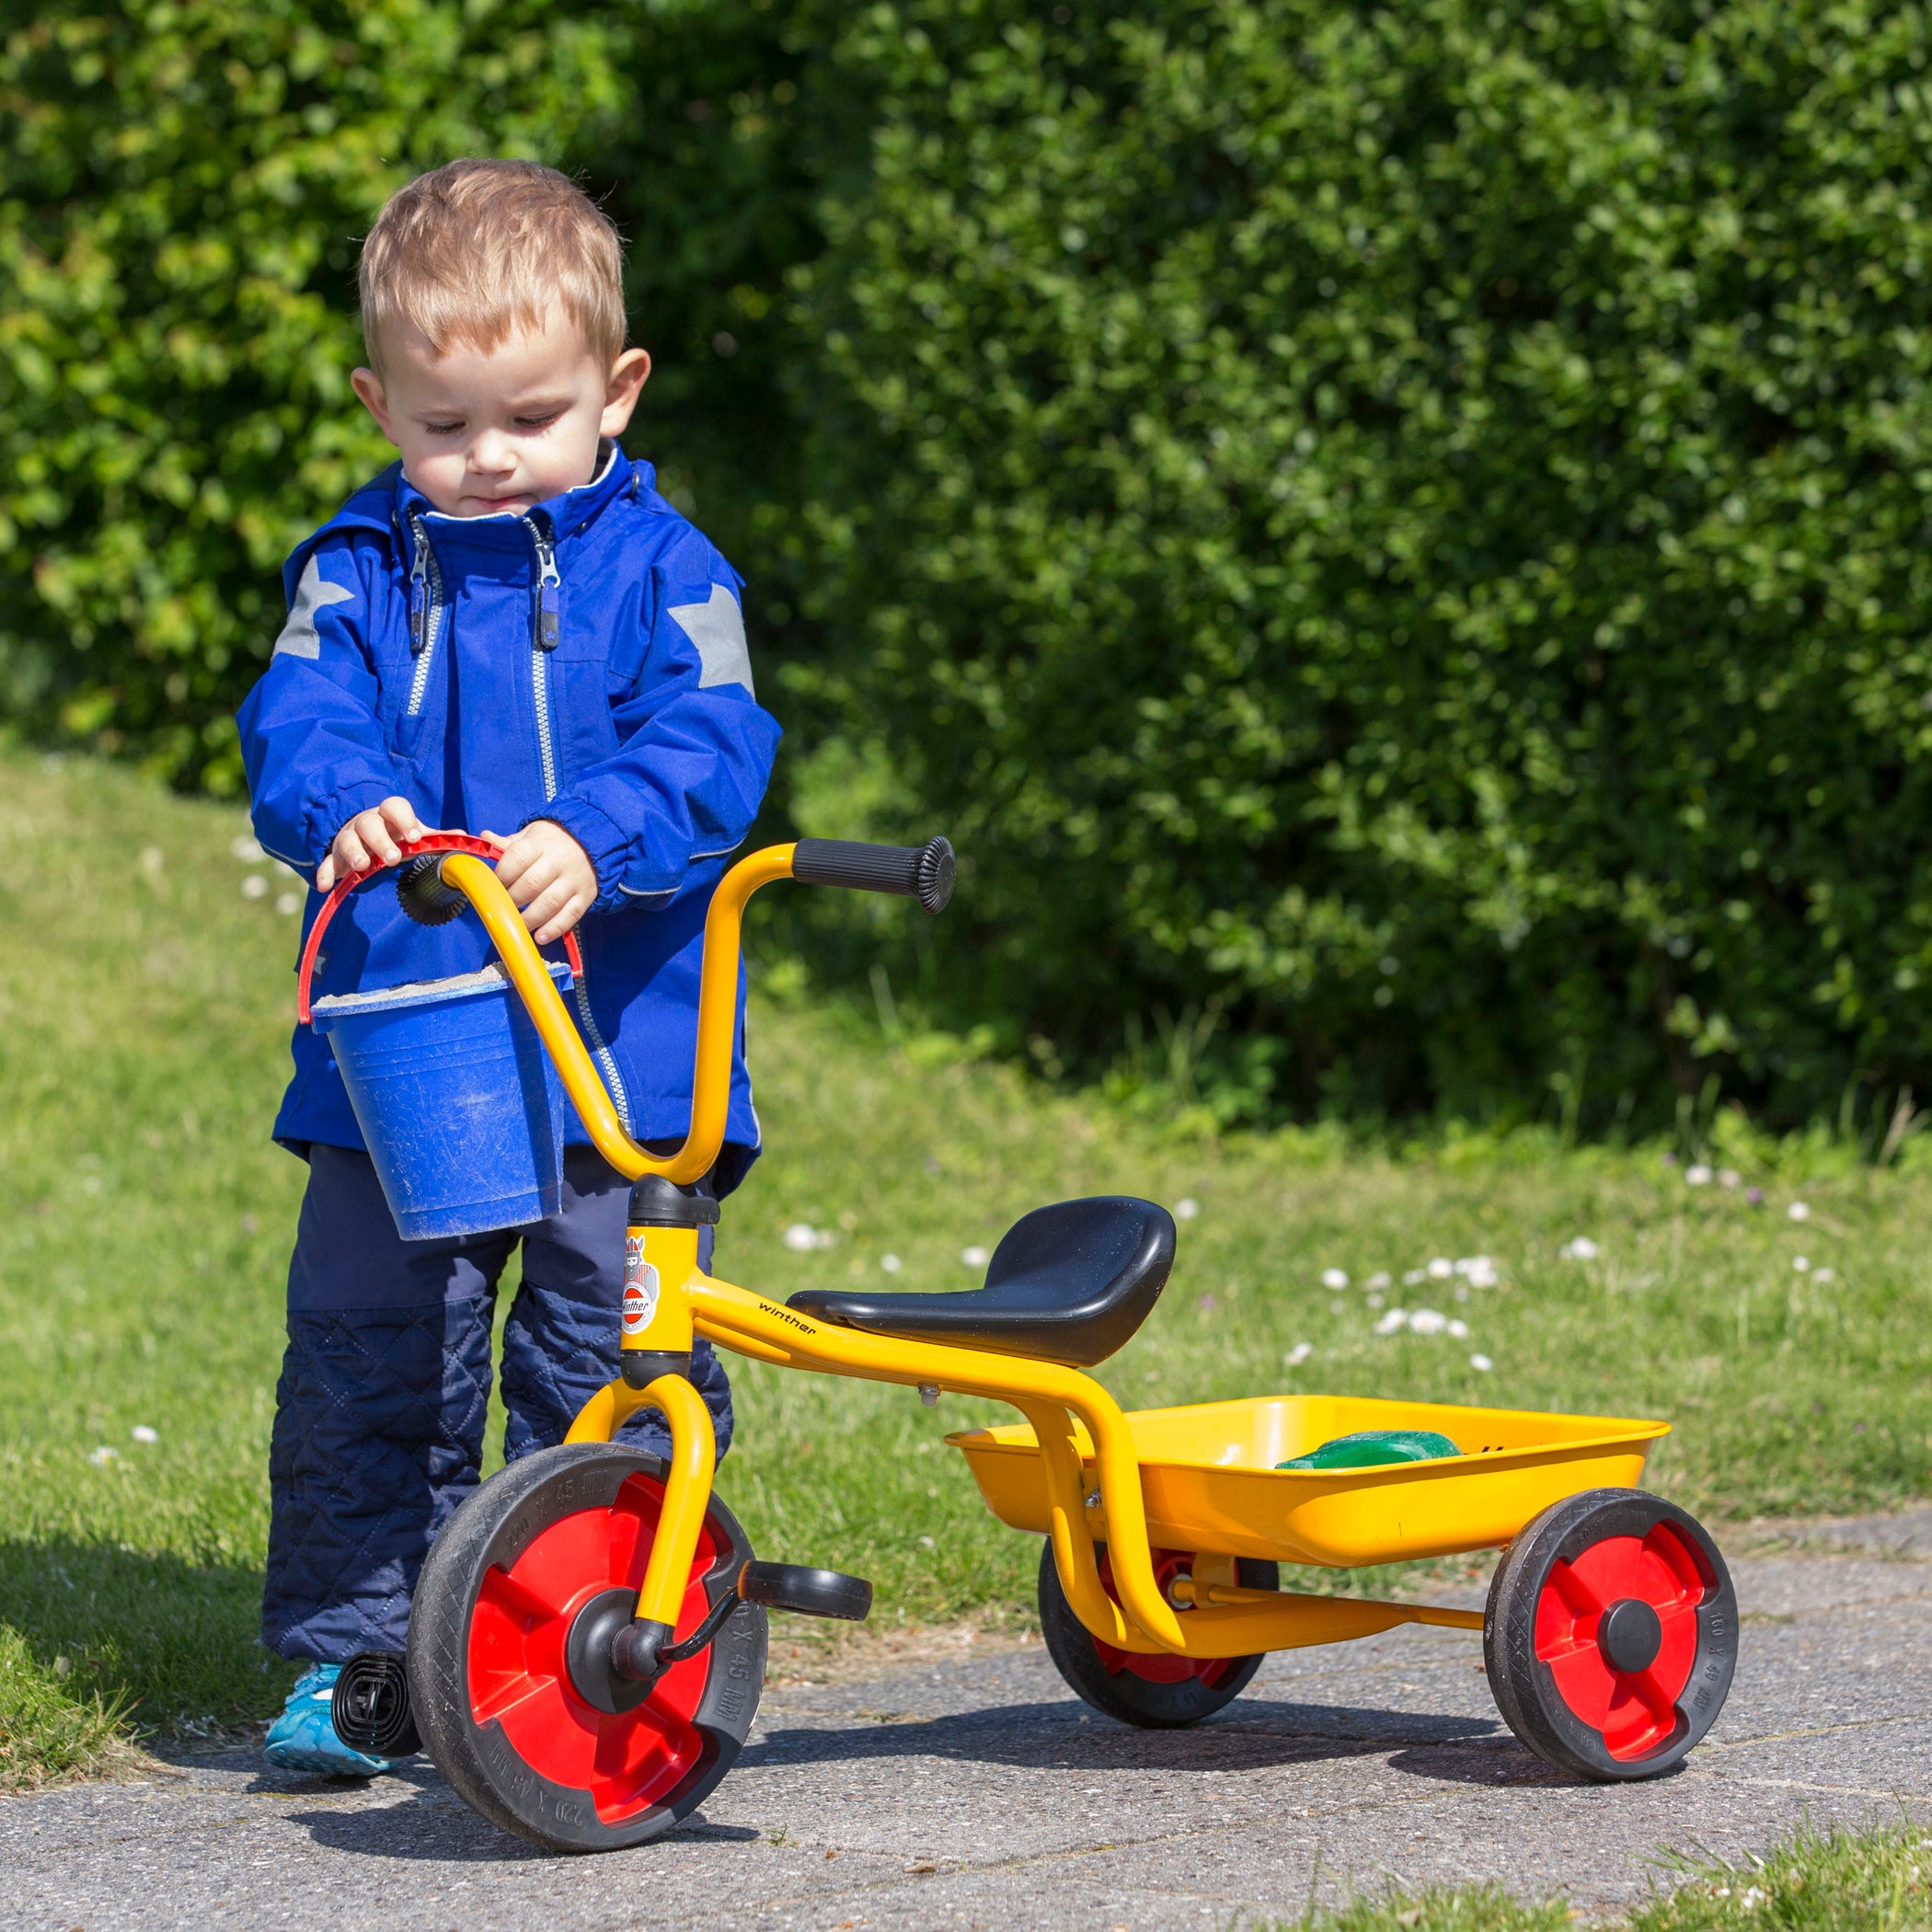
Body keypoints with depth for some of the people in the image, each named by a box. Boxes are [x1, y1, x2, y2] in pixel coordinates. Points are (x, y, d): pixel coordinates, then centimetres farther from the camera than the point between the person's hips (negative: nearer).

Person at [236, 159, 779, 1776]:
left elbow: (709, 748, -11)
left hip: (620, 1051, -1)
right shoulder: (358, 573, 8)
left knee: (613, 1372, 0)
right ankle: (343, 1656, 13)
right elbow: (299, 719, -6)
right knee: (365, 1361, 2)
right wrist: (341, 803, -29)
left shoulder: (658, 569, 2)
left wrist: (592, 838, -30)